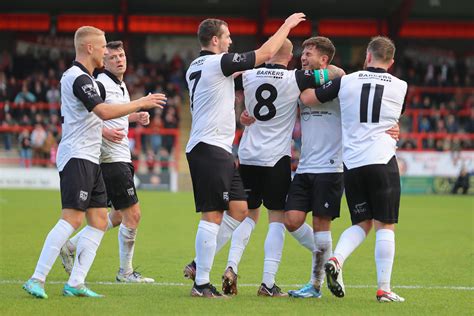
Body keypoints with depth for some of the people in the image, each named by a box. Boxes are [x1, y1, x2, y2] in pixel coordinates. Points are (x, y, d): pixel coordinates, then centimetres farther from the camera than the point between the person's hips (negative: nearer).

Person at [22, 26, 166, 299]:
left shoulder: (84, 77, 18)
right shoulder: (78, 78, -14)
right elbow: (104, 111, -25)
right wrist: (142, 103, -19)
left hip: (91, 159, 10)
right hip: (77, 156, -10)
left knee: (99, 220, 6)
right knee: (73, 219, -16)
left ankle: (75, 283, 3)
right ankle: (37, 280, -17)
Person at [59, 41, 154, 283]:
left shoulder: (121, 85, 16)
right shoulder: (101, 85, -14)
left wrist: (135, 116, 15)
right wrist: (104, 131, -26)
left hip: (122, 158, 10)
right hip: (111, 160, -10)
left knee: (118, 216, 15)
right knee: (132, 214, -7)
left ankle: (70, 247, 21)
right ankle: (126, 272, 5)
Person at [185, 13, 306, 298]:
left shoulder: (195, 68, 15)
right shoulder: (218, 62, -11)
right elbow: (266, 53, -7)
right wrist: (288, 25, 5)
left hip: (218, 151, 10)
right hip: (211, 149, -10)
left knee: (240, 210, 9)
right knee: (212, 216, -8)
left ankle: (199, 264, 10)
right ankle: (201, 283, -7)